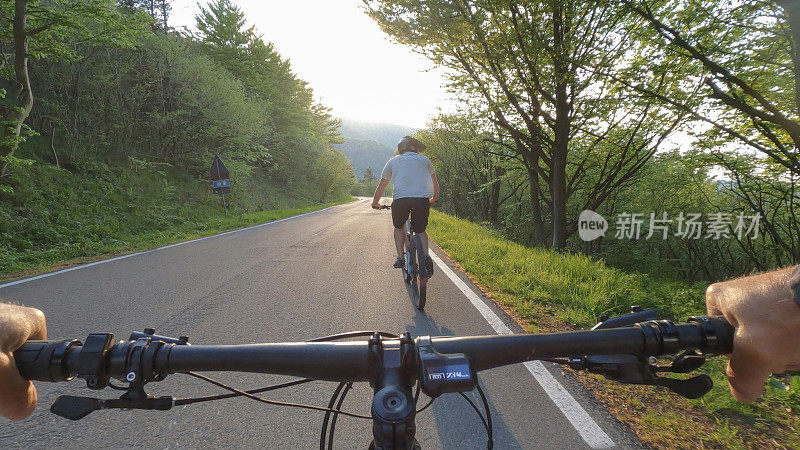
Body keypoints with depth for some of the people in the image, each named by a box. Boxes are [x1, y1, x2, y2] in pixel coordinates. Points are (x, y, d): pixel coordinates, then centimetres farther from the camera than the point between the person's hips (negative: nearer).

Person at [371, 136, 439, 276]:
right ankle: (426, 255, -1)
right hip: (423, 200, 1)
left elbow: (381, 186, 24)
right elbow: (435, 184, 30)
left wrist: (375, 203, 38)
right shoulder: (424, 159, 22)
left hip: (401, 199, 0)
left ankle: (400, 258, 12)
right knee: (421, 230, 21)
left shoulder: (393, 161, 21)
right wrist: (434, 199, 47)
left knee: (398, 227, 25)